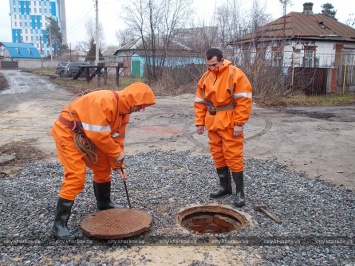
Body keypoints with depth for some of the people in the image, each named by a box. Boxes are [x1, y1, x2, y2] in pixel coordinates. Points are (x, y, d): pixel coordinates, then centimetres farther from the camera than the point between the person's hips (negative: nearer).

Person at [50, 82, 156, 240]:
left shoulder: (124, 111, 0)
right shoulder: (103, 101, -31)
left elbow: (117, 138, 5)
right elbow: (98, 134, -32)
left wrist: (117, 164, 2)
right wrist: (118, 153, -20)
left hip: (87, 135, 9)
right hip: (67, 133, -9)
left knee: (103, 168, 14)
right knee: (76, 177, -16)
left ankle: (105, 206, 36)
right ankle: (59, 224, -6)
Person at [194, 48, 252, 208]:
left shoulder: (235, 75, -10)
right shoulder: (205, 77, 9)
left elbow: (244, 101, -14)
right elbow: (200, 102, 12)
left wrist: (239, 123, -18)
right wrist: (200, 122, 6)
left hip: (230, 124, -6)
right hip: (212, 123, 6)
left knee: (233, 156, -3)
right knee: (218, 156, 12)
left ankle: (240, 191, 9)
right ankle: (225, 186, 27)